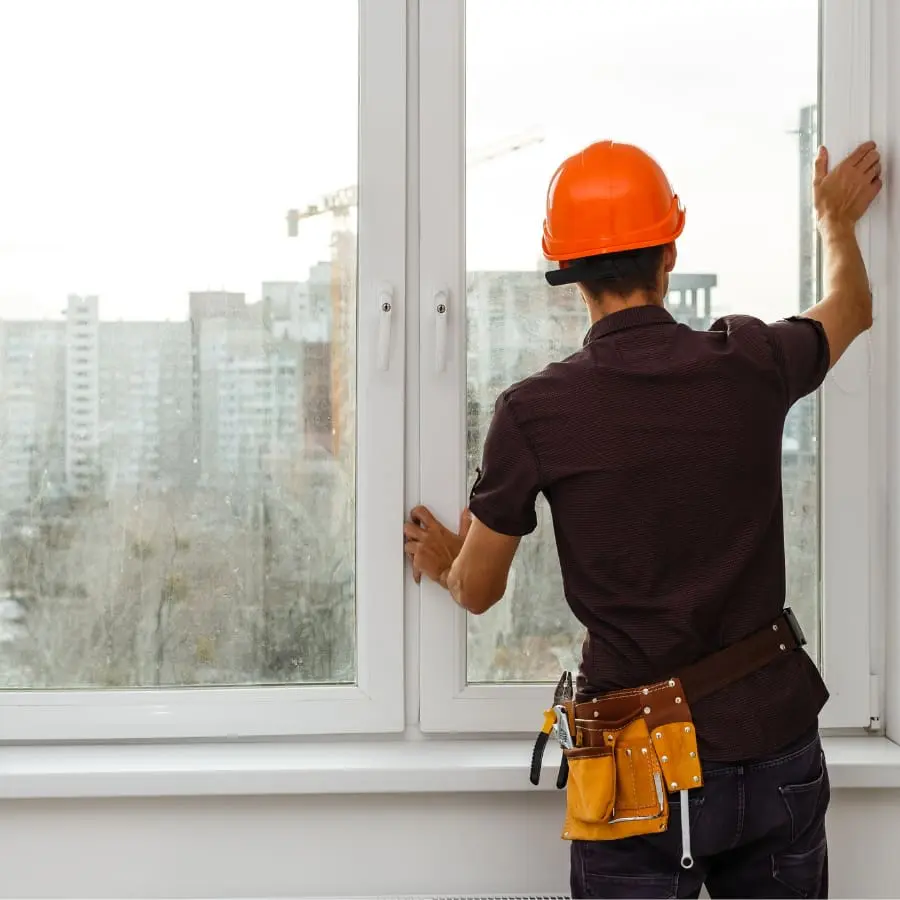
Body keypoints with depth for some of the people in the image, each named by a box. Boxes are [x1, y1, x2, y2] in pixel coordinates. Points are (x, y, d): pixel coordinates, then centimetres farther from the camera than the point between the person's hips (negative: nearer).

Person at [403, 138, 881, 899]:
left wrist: (441, 561, 26)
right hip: (774, 742, 3)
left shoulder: (534, 414, -12)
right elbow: (851, 309, 20)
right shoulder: (751, 365, -5)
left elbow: (478, 591, 2)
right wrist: (837, 220, 40)